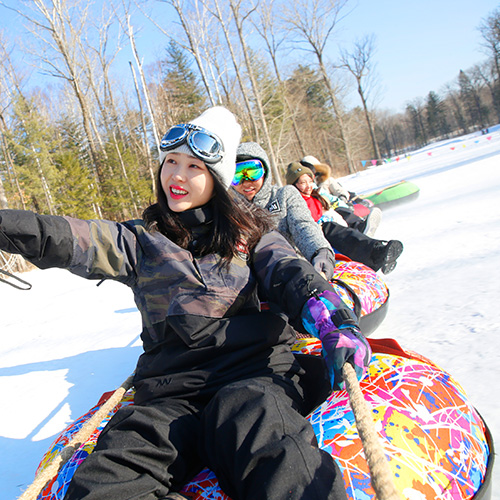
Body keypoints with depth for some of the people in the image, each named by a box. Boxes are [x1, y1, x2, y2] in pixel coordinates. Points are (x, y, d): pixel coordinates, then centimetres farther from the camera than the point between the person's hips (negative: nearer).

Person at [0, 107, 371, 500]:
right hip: (171, 389, 2)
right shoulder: (141, 240, 18)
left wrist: (333, 320, -20)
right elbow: (66, 239, 4)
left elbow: (289, 273, 1)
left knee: (254, 422, -37)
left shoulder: (249, 232, 18)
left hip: (252, 368, -1)